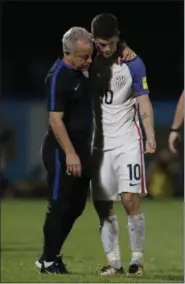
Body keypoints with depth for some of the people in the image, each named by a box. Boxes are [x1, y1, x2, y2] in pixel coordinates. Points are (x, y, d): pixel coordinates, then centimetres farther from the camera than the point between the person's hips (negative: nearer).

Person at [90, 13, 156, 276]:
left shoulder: (132, 64, -3)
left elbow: (144, 104, -1)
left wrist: (150, 136, -14)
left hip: (127, 141, -3)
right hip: (100, 143, 3)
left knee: (130, 200, -12)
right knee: (103, 206, 1)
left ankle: (137, 260, -4)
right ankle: (113, 262, 7)